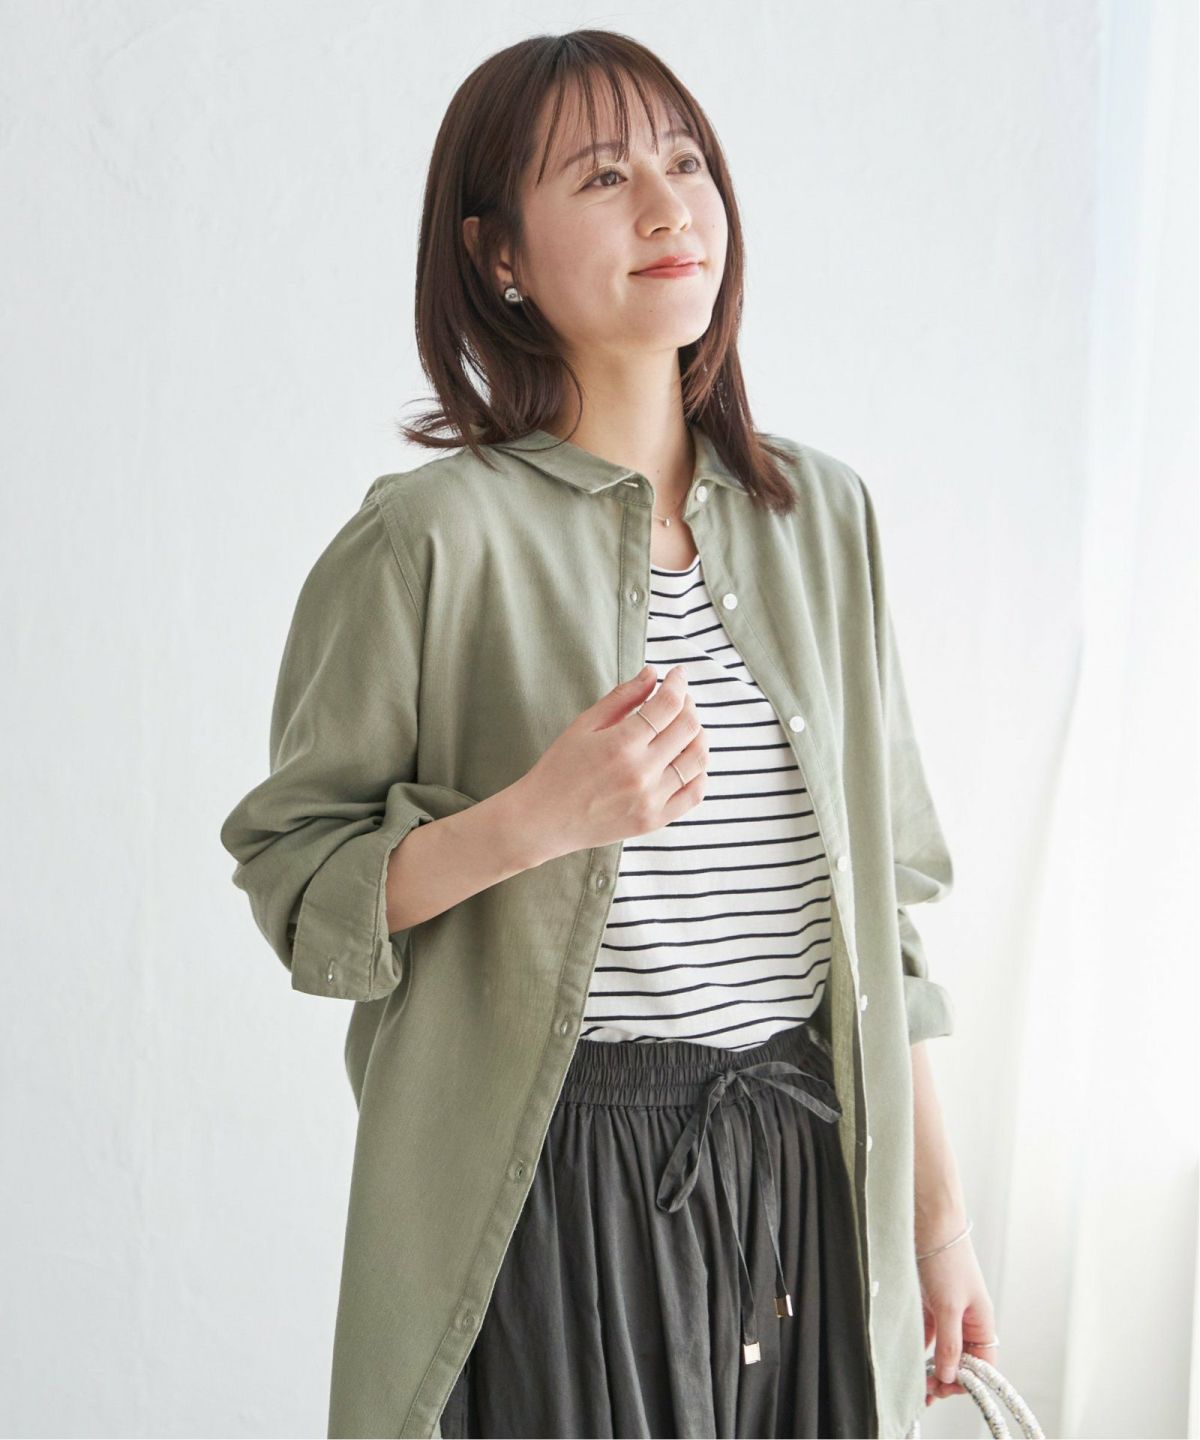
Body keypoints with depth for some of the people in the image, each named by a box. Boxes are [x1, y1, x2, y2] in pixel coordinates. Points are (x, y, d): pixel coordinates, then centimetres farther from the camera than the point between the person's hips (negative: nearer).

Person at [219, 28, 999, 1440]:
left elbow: (878, 896, 8)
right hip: (553, 1179, -4)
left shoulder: (822, 513, 5)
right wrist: (533, 820, -23)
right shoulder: (433, 536, -10)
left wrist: (939, 1211, 9)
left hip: (812, 1164, 5)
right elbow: (290, 876, -6)